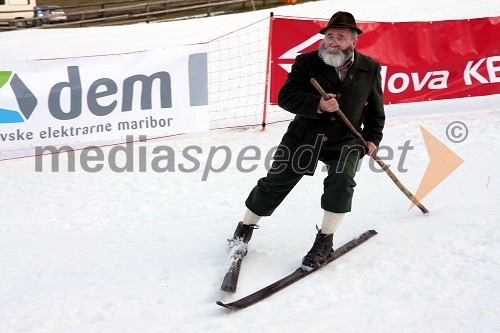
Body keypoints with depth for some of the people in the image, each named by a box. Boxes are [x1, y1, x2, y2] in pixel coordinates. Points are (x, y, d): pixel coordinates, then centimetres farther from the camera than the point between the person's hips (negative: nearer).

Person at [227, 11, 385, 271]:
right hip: (304, 137, 0)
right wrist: (317, 104, -29)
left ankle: (324, 240, -8)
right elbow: (285, 97, -15)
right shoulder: (306, 62, -8)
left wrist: (372, 138, 2)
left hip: (345, 141, 0)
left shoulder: (370, 69, -1)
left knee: (341, 181, -25)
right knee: (275, 183, 2)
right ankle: (245, 228, 24)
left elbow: (375, 109, 12)